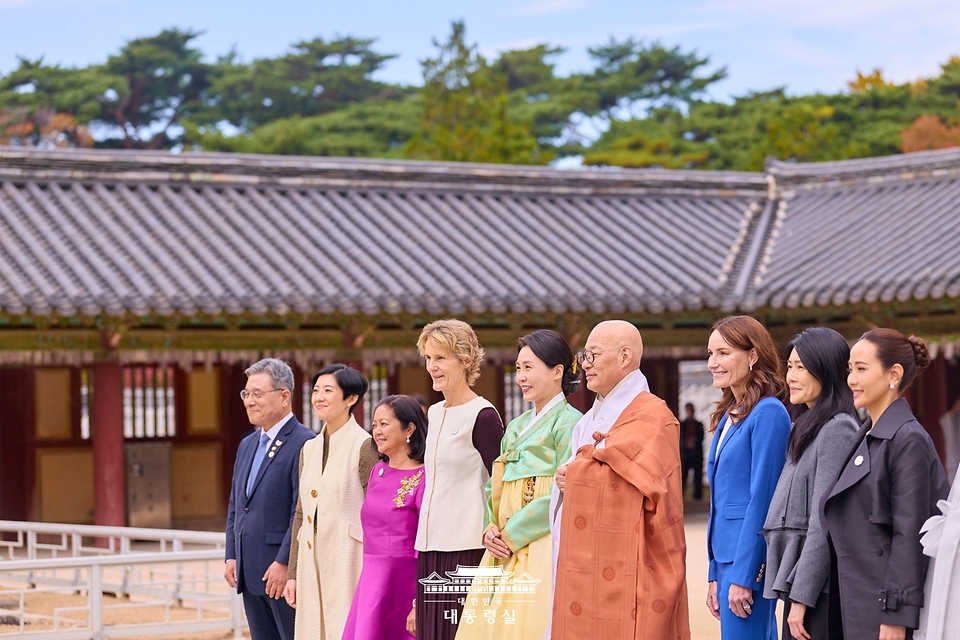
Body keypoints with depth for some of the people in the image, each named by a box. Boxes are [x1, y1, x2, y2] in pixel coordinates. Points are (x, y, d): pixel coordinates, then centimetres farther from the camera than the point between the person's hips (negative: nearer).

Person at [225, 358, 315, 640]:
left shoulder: (303, 443, -11)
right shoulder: (247, 445, 17)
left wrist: (284, 564, -19)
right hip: (250, 573, 8)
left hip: (285, 572, -8)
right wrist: (231, 556, 11)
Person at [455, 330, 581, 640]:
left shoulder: (569, 422, -5)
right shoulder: (516, 426, 20)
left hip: (542, 548, -7)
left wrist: (513, 534, -13)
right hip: (503, 550, 8)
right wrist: (490, 528, 0)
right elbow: (494, 485, 20)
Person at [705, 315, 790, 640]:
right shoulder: (728, 416, 16)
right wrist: (715, 574, 16)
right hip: (727, 557, 9)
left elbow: (762, 499, -15)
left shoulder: (768, 413, -11)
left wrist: (743, 577, -17)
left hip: (750, 559, -9)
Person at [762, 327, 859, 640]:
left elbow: (824, 525, -16)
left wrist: (801, 598, -17)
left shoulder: (838, 429, -11)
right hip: (797, 582, 9)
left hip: (821, 590, -9)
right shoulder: (803, 428, 18)